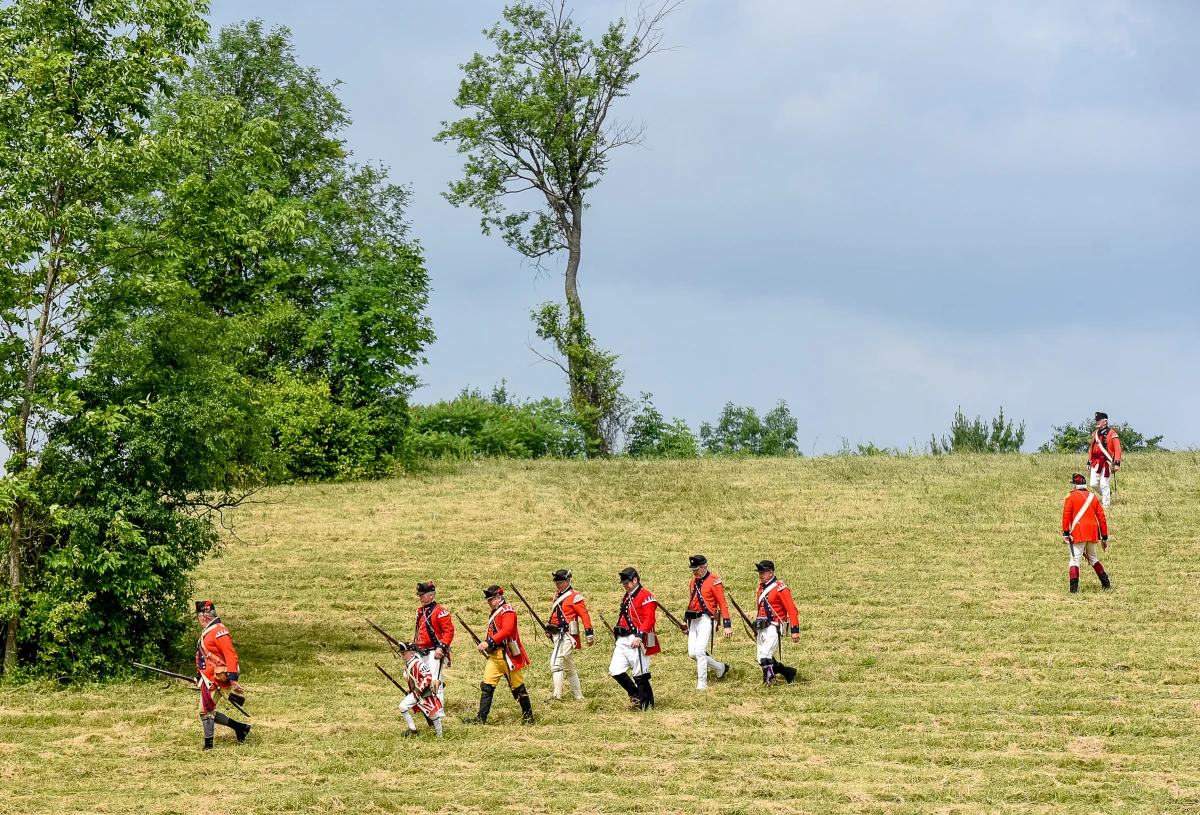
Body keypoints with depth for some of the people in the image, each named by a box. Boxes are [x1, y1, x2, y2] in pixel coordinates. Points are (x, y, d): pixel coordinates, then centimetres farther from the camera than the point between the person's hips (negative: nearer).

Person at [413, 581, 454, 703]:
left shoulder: (440, 611, -11)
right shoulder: (420, 611, 16)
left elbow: (449, 631, -16)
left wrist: (442, 648, -23)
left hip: (434, 653, -9)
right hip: (420, 653, 9)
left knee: (435, 682, -10)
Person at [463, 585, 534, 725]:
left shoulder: (507, 610, -12)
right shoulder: (495, 612, 18)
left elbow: (506, 631, -26)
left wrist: (489, 642, -31)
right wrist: (485, 645, 10)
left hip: (507, 656, -9)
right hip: (494, 656, 9)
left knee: (517, 687, 2)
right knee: (486, 686, 0)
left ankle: (528, 717, 15)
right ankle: (481, 718, -1)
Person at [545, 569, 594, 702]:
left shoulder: (575, 597, -9)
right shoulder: (557, 596, 16)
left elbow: (585, 616, -12)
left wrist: (589, 634, -16)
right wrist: (550, 628, 11)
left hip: (567, 635, -10)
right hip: (557, 635, 10)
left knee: (555, 663, -19)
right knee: (569, 667, 16)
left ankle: (557, 696, -20)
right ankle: (579, 695, 24)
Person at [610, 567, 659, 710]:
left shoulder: (646, 597, -9)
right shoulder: (626, 598, 20)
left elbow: (649, 619, -18)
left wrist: (640, 636, -26)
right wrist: (617, 641, 21)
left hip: (637, 641, -9)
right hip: (623, 641, 9)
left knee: (640, 675, -4)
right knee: (615, 671, 4)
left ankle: (647, 706, 5)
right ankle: (636, 695, 19)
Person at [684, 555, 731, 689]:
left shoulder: (714, 581, -9)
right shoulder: (693, 581, 13)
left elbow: (722, 604, -11)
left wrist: (727, 625, -15)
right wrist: (685, 620, 21)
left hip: (706, 619, -8)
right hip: (693, 621, 8)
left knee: (700, 651, -15)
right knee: (692, 653, 5)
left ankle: (702, 683, -7)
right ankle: (720, 668, 23)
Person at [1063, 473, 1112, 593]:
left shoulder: (1071, 497, 1)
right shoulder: (1093, 496, 15)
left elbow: (1066, 515, -10)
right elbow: (1101, 517, 13)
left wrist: (1065, 533, -11)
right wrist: (1104, 537, 17)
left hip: (1078, 533, -5)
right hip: (1092, 533, 5)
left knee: (1075, 559, -4)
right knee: (1093, 558, 21)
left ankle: (1074, 587, -16)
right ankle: (1106, 583, 21)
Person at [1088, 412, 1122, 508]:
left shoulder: (1112, 433, -7)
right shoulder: (1095, 434, 13)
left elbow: (1117, 449, -11)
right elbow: (1091, 449, 19)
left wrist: (1117, 463, -19)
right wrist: (1089, 462, 15)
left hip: (1106, 463, -6)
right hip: (1096, 463, 6)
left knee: (1104, 485, -5)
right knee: (1094, 484, 4)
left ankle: (1106, 505, 5)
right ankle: (1108, 494, 28)